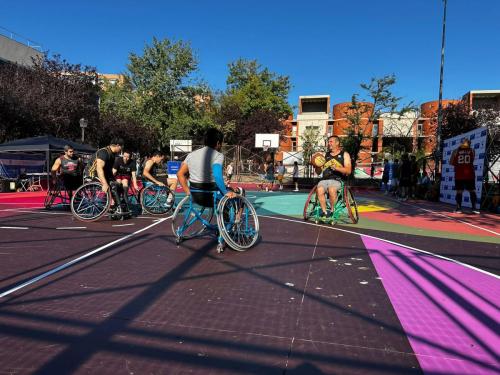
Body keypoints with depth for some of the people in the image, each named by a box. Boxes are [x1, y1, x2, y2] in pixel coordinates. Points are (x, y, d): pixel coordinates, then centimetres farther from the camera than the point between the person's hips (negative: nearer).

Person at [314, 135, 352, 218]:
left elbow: (348, 171, 1)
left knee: (331, 189, -36)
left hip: (337, 179, -3)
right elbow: (318, 172, 21)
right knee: (320, 189, -31)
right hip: (324, 179, 3)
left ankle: (332, 210, -16)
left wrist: (337, 168, -14)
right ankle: (324, 212, -22)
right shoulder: (326, 155, 23)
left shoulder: (344, 154, 13)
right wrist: (317, 166, 0)